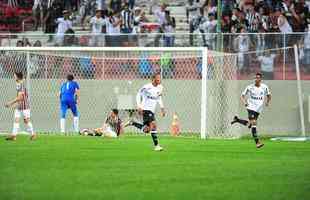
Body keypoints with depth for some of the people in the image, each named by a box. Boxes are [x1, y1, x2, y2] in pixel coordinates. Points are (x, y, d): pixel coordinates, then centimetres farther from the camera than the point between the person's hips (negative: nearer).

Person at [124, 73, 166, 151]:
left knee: (146, 130, 7)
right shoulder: (147, 87, -16)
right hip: (146, 109, -8)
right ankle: (156, 146, -19)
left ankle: (131, 123, 24)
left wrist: (162, 108, 15)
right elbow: (138, 95, -7)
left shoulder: (160, 87, 6)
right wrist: (139, 107, -14)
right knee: (153, 125, -21)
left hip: (152, 110, 8)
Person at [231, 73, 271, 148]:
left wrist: (267, 102, 0)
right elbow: (242, 96, 2)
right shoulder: (250, 87, -5)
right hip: (251, 107, -4)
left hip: (258, 109, 4)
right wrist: (244, 102, -17)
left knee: (249, 124, 9)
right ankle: (257, 142, -16)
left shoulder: (264, 87, 2)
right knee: (253, 123, -17)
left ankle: (237, 119, 34)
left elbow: (269, 95, 18)